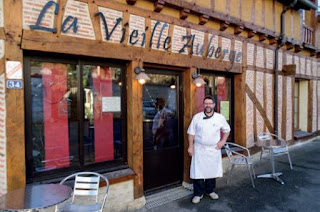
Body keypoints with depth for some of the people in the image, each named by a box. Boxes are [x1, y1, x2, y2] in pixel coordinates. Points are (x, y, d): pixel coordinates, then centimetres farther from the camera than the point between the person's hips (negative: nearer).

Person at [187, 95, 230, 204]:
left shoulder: (220, 117, 0)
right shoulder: (197, 117, -2)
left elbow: (226, 130, 14)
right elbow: (191, 133, 1)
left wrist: (223, 141, 1)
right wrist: (190, 146, -3)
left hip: (213, 150, 2)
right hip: (199, 149, -1)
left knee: (212, 170, 10)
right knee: (198, 171, 0)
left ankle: (210, 191, 31)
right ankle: (198, 194, 15)